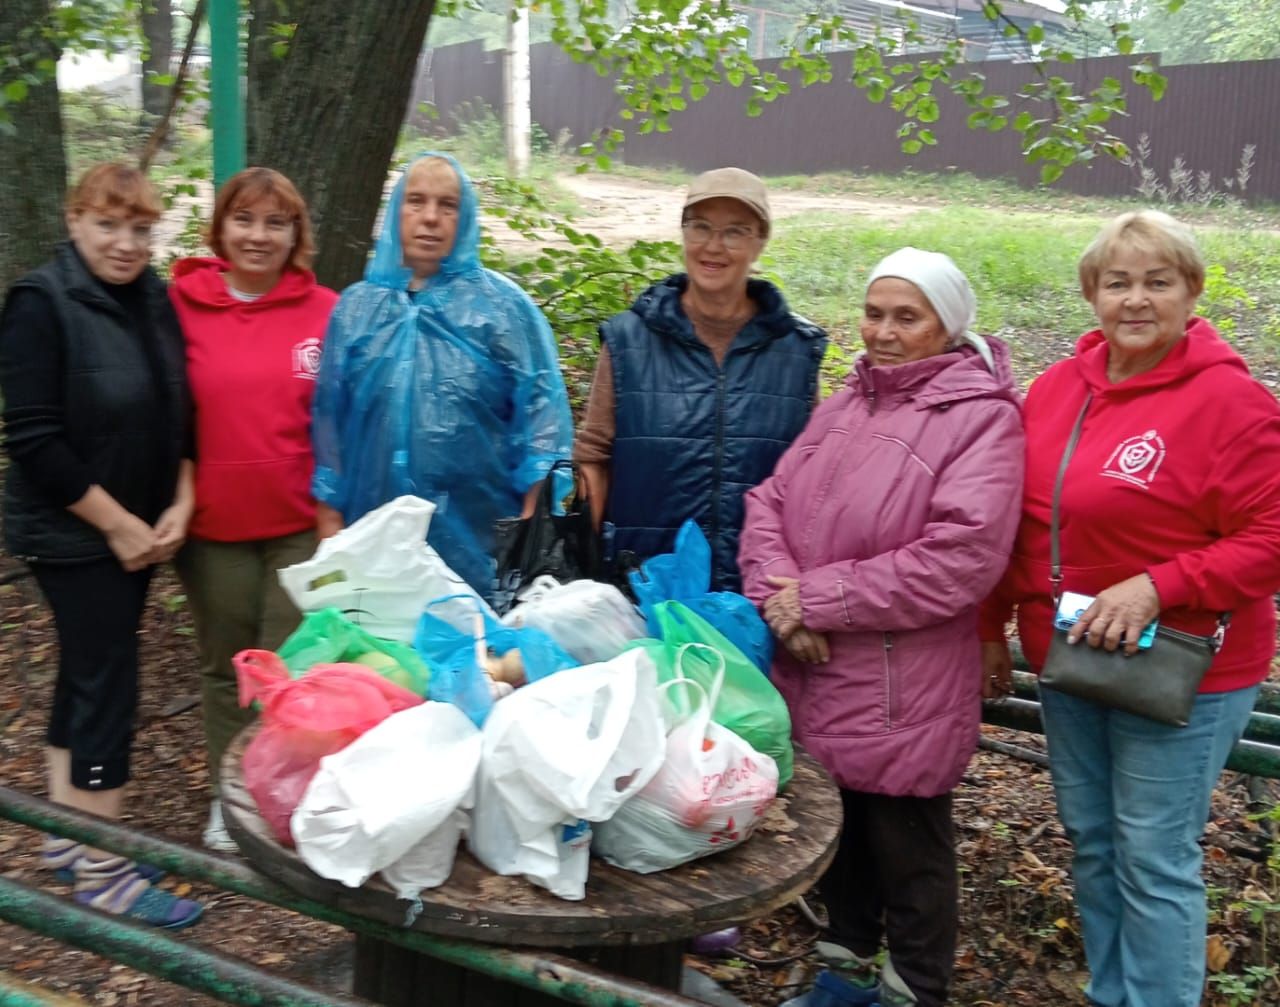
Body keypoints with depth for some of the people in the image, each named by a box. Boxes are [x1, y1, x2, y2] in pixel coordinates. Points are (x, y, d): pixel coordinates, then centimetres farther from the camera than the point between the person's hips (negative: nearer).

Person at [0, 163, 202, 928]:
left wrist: (180, 504, -2)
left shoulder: (154, 299, 5)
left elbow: (177, 411, 11)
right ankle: (103, 871, 9)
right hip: (75, 535, -7)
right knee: (107, 684, -4)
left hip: (140, 531, 7)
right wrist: (117, 523, -15)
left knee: (88, 673, 16)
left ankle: (68, 835, 30)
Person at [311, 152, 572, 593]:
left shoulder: (503, 304, 1)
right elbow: (329, 416, 10)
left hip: (480, 541, -2)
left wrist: (534, 529, -9)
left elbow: (540, 408, -3)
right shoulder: (357, 307, 9)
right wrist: (330, 517, 7)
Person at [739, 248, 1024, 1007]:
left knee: (908, 853, 10)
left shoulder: (982, 417, -12)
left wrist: (820, 597, -19)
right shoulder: (846, 405, 12)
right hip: (814, 677, 7)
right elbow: (770, 503, 5)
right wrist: (778, 598, -15)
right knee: (838, 831, 23)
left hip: (902, 691, -7)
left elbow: (960, 559, -23)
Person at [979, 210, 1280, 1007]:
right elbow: (1023, 522, 13)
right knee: (1093, 844, 18)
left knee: (1154, 861, 3)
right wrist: (995, 625, 14)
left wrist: (1156, 588, -24)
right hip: (1069, 663, 7)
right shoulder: (1058, 387, 5)